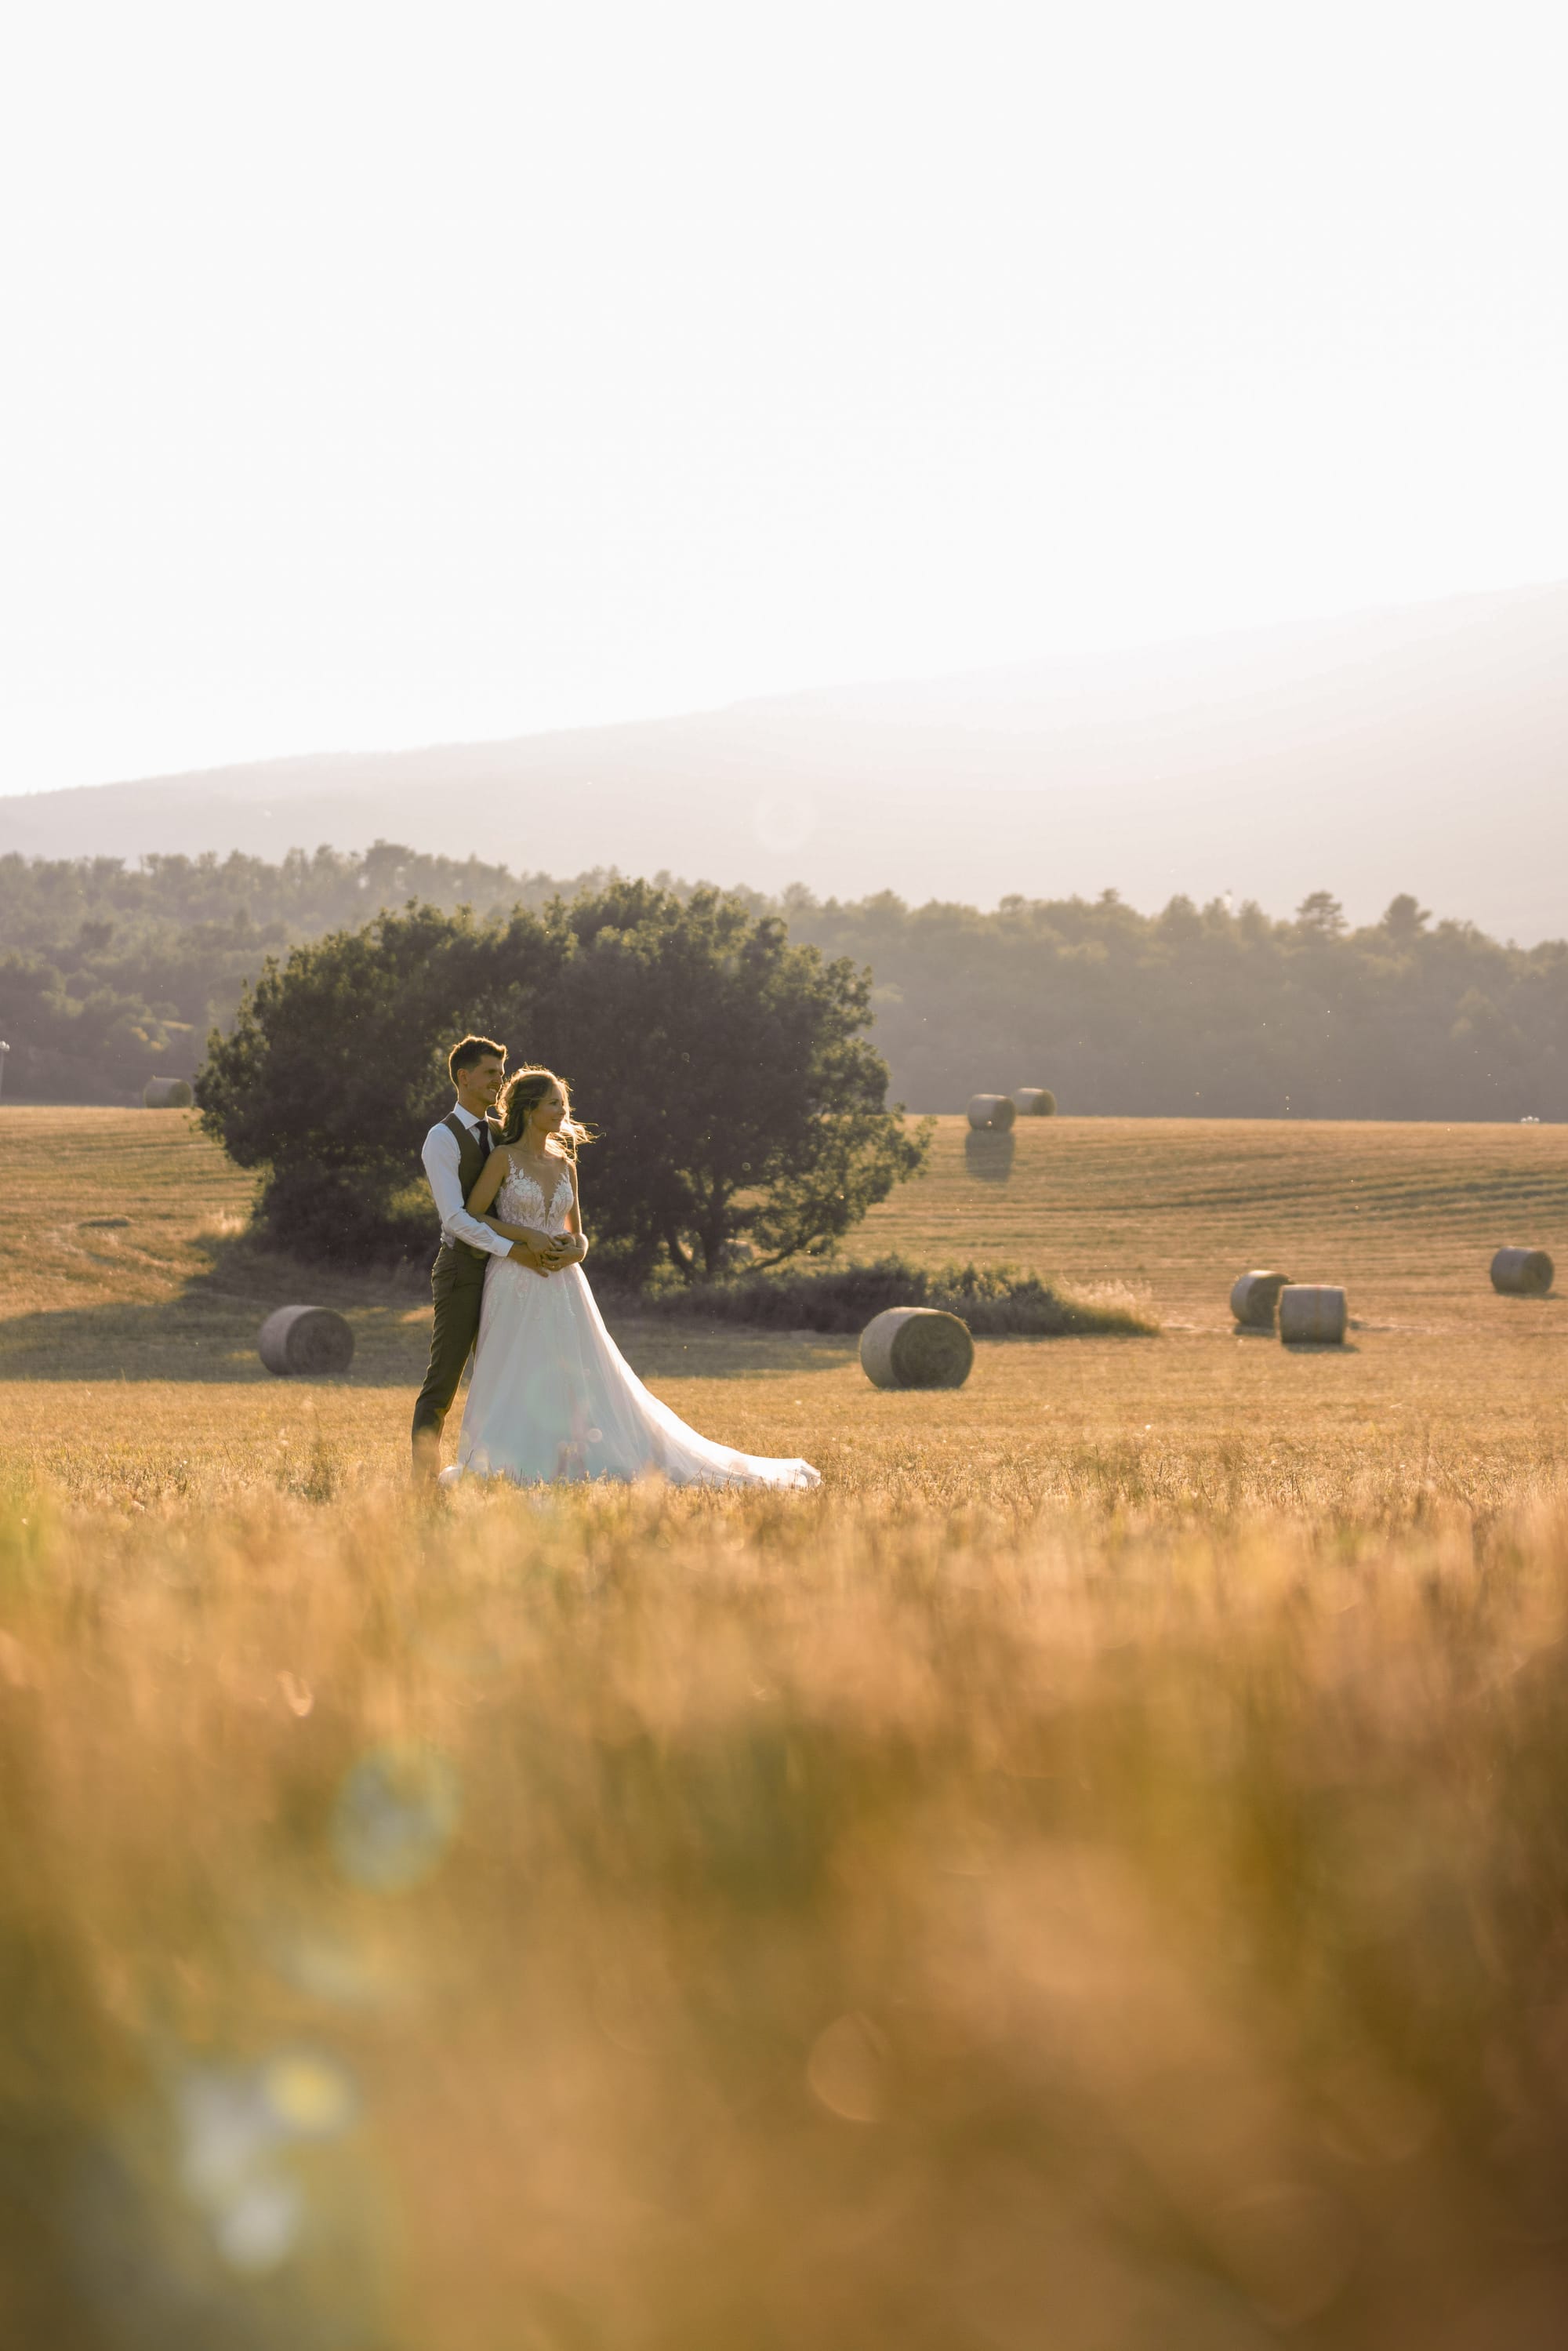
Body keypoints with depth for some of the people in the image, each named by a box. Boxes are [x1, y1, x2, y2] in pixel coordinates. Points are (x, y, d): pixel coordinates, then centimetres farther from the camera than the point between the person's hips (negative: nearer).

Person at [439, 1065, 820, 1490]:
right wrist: (527, 1237, -13)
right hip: (517, 1289, -5)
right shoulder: (504, 1158, -2)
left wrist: (575, 1251, -4)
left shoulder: (564, 1165, 14)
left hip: (563, 1288, 5)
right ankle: (506, 1468, 4)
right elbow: (472, 1216, -6)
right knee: (515, 1386, -5)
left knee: (584, 1383, 2)